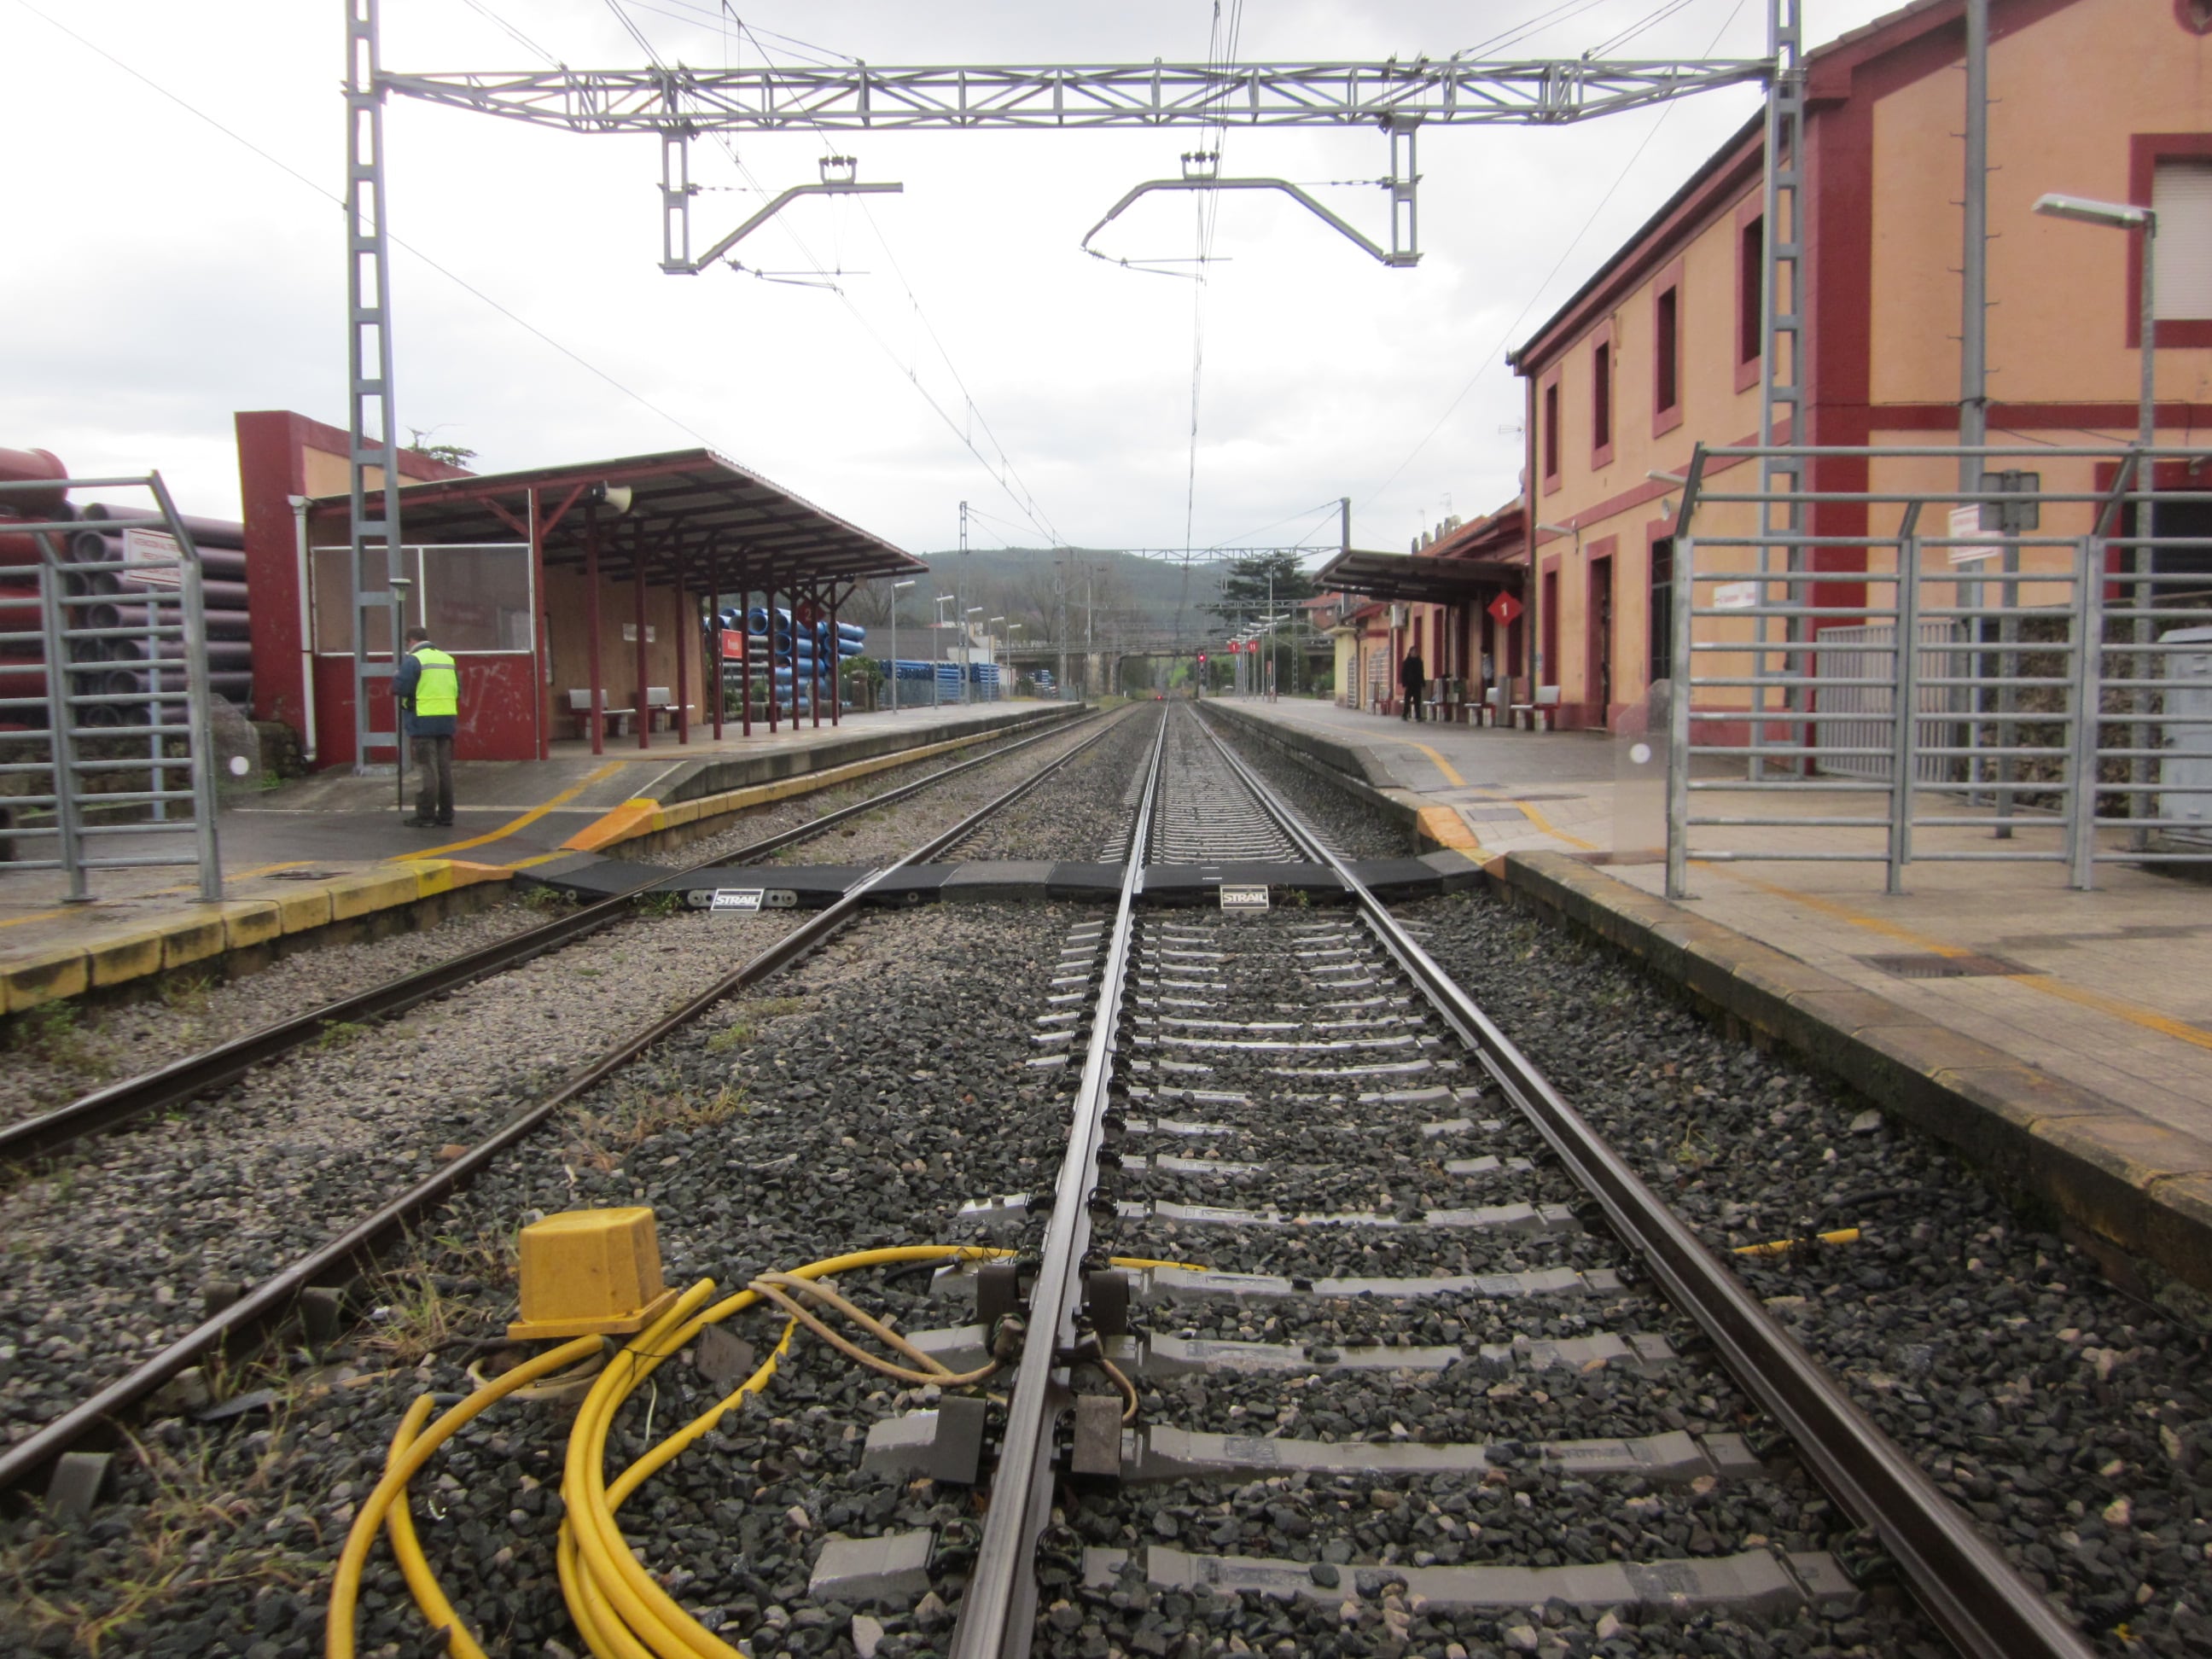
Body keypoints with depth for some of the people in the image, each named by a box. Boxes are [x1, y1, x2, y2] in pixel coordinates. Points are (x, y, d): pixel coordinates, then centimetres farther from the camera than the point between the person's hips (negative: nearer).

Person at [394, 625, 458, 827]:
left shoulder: (413, 660, -7)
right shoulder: (447, 659, 14)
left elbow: (400, 689, -12)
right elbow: (457, 690, 17)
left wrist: (396, 677, 7)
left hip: (424, 721, -6)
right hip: (447, 720, 6)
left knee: (427, 770, -3)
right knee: (444, 769, 11)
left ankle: (425, 816, 0)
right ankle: (445, 814, 15)